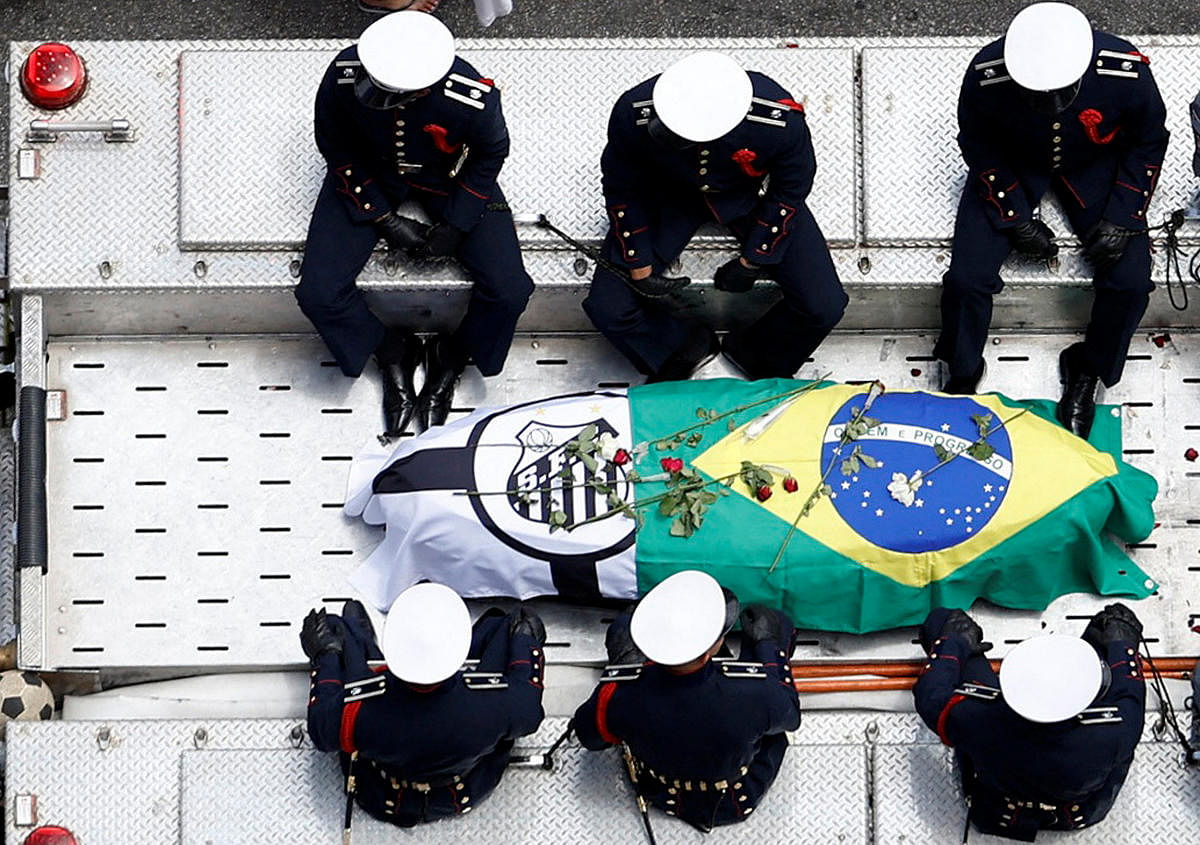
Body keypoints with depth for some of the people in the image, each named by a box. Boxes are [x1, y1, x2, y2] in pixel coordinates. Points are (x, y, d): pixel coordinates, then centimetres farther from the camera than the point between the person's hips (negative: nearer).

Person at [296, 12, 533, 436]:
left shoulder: (473, 100, -35)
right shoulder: (345, 76, -32)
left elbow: (490, 154, -10)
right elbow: (337, 150, -11)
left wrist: (455, 226, -12)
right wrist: (384, 219, -13)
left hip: (449, 179, -1)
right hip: (370, 176, 1)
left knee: (510, 293, -16)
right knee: (318, 294, -15)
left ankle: (450, 362, 17)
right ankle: (393, 353, 16)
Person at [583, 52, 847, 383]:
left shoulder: (780, 121, -38)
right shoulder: (633, 114, -36)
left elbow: (791, 188, -14)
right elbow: (621, 190, -14)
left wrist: (752, 262, -9)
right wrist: (641, 274, -11)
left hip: (751, 194, 0)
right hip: (669, 194, 1)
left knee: (824, 307, -13)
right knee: (608, 309, -14)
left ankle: (752, 354, 20)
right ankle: (684, 346, 19)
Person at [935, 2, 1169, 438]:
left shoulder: (1127, 72, -32)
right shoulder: (986, 75, -33)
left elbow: (1149, 141, -10)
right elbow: (977, 144, -11)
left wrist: (1122, 217, -16)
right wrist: (1015, 215, -16)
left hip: (1095, 165, 1)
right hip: (1013, 165, 0)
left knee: (1130, 282, -16)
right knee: (966, 277, -16)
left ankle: (1087, 370, 15)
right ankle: (961, 376, 13)